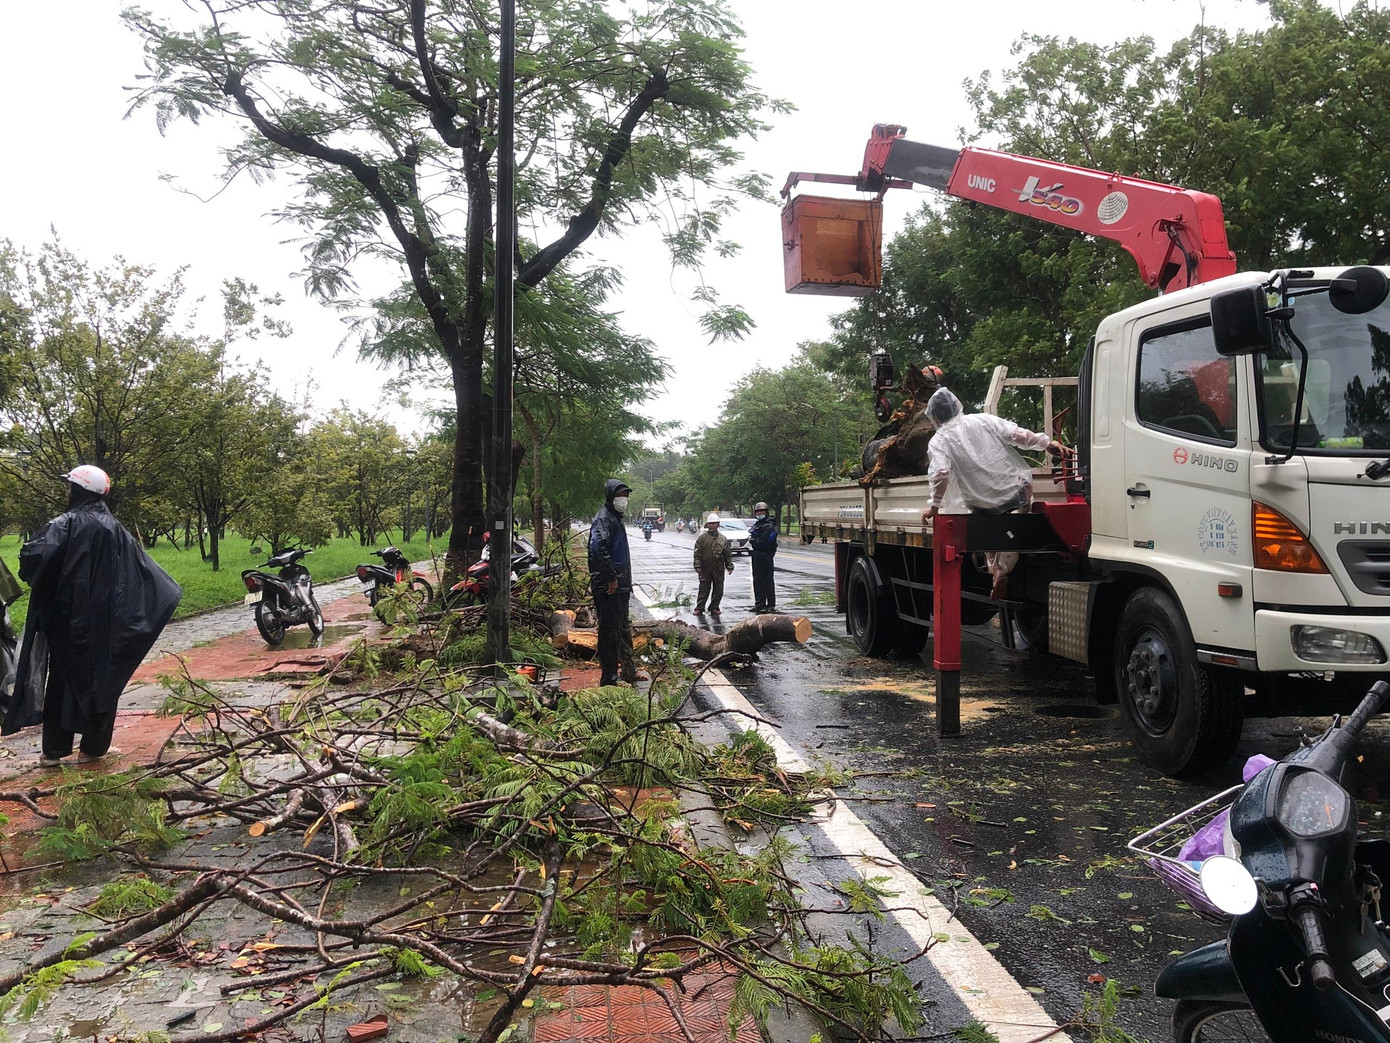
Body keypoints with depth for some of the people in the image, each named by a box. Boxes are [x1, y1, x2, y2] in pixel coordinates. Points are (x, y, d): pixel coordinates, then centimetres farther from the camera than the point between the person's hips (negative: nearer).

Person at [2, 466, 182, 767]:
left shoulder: (68, 522, -11)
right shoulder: (114, 528, 2)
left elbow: (34, 553, -26)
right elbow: (142, 566, 6)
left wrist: (32, 578, -6)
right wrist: (170, 591, 19)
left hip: (67, 617, -3)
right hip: (103, 621, 3)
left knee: (62, 679, 8)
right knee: (100, 678, 11)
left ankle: (54, 750, 13)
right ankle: (93, 747, 16)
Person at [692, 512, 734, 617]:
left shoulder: (723, 538, 6)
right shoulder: (702, 537, 1)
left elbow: (728, 554, 9)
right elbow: (697, 553, -1)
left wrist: (730, 566, 4)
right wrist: (697, 565, -8)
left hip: (719, 569, 2)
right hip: (705, 568, -2)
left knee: (718, 591, 6)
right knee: (704, 590, 2)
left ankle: (714, 608, 18)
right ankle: (699, 608, 9)